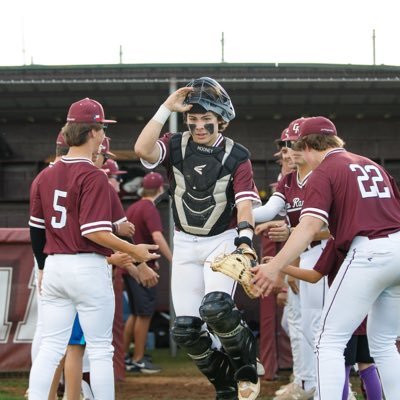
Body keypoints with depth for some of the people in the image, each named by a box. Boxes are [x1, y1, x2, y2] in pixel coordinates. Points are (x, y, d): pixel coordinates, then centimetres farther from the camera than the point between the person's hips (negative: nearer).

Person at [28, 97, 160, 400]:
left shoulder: (47, 175, 8)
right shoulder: (93, 176, -13)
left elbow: (36, 228, 13)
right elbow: (94, 232, -20)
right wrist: (134, 251, -10)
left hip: (54, 267, 6)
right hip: (89, 269, -6)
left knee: (50, 348, 8)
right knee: (100, 349, 3)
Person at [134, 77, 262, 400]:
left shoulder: (236, 156, -5)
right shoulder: (176, 146, -1)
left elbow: (245, 203, -14)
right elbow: (142, 149, -21)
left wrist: (244, 238, -31)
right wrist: (167, 108, -19)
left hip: (222, 241, -4)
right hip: (185, 244, 4)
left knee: (215, 308, -28)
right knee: (186, 328, 0)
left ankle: (247, 367, -2)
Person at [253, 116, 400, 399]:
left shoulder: (323, 172, -1)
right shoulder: (372, 165, 21)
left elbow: (310, 226, -16)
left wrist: (276, 266, -23)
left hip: (368, 251, -7)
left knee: (330, 341, -1)